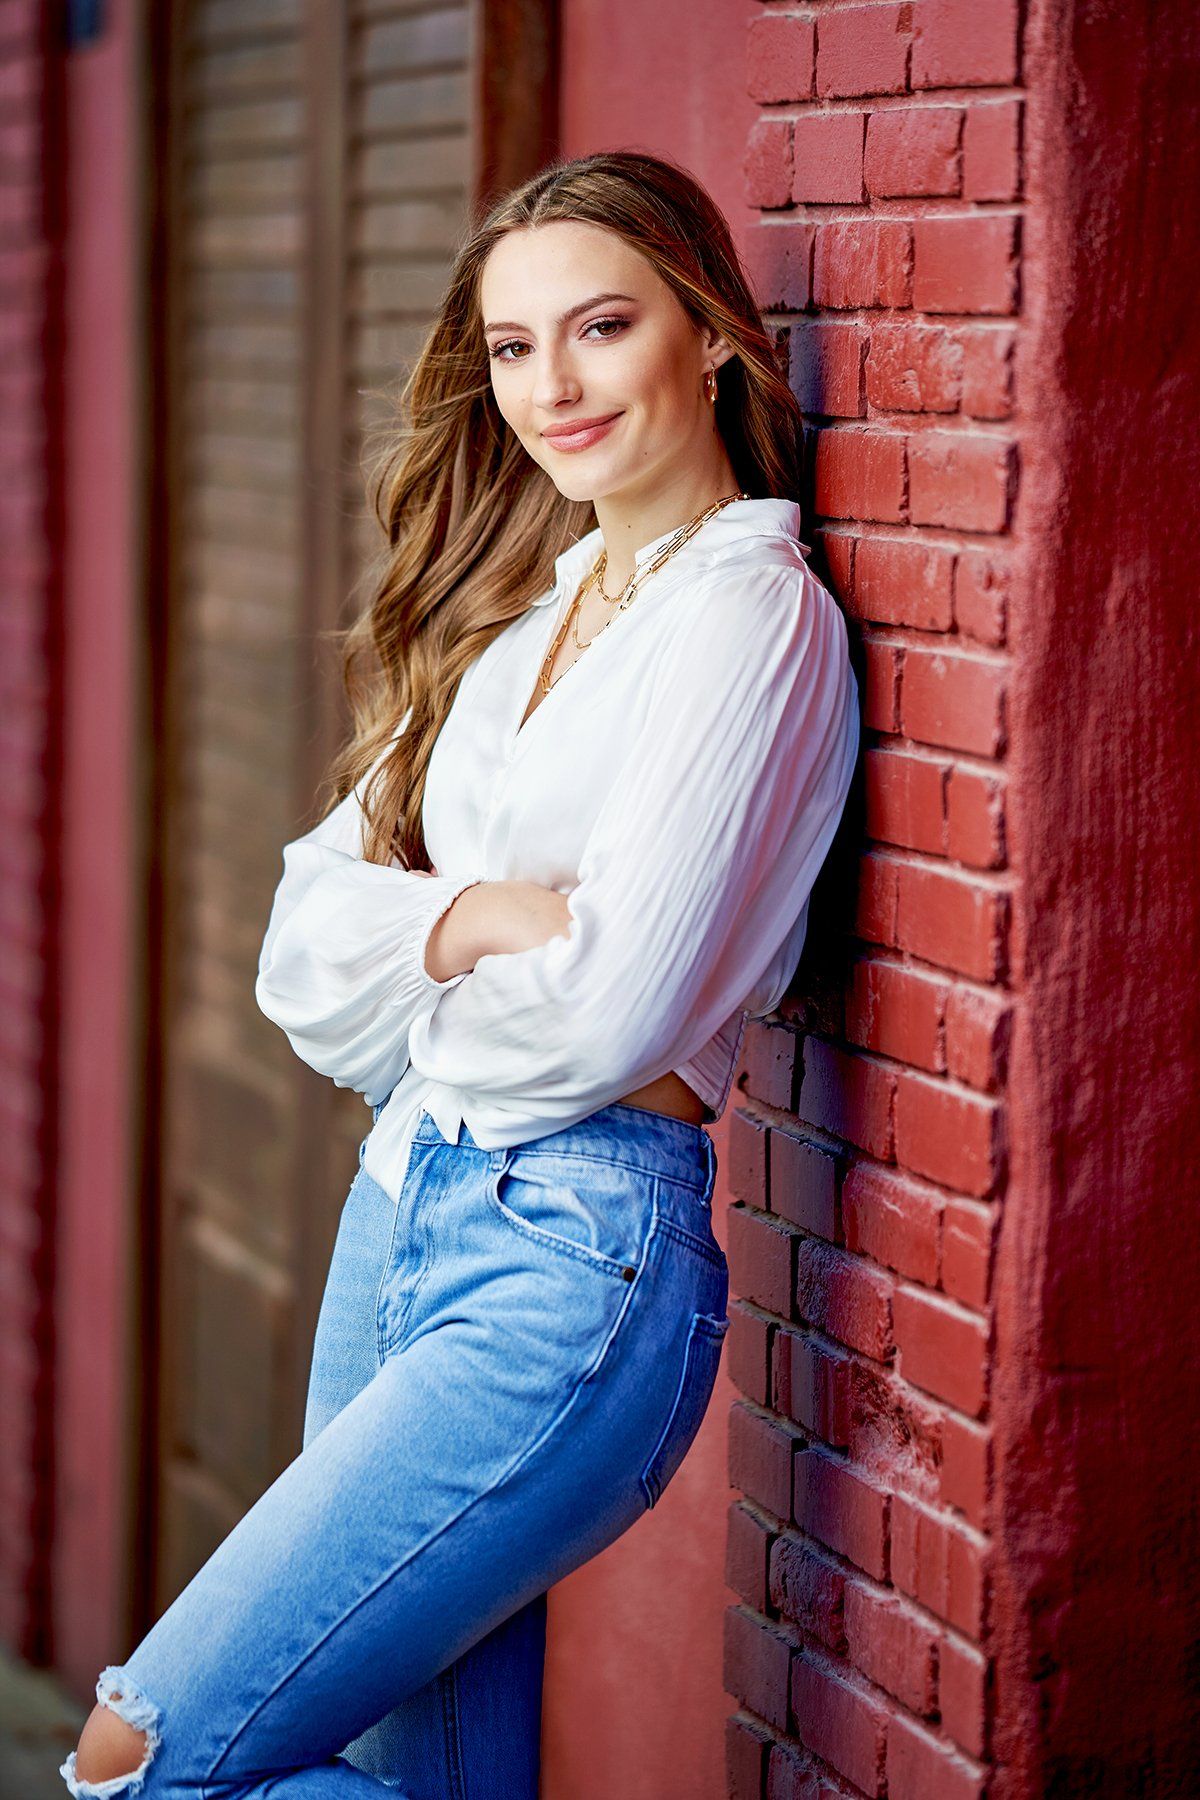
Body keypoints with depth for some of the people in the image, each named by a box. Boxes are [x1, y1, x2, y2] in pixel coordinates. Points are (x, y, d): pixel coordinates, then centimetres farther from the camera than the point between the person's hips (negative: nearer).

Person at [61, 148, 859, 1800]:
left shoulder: (750, 614, -11)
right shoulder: (515, 604, 13)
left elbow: (604, 1013, -19)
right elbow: (304, 939, 6)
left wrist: (407, 964, 0)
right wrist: (482, 917, -13)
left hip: (576, 1263, -8)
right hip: (404, 1210, 8)